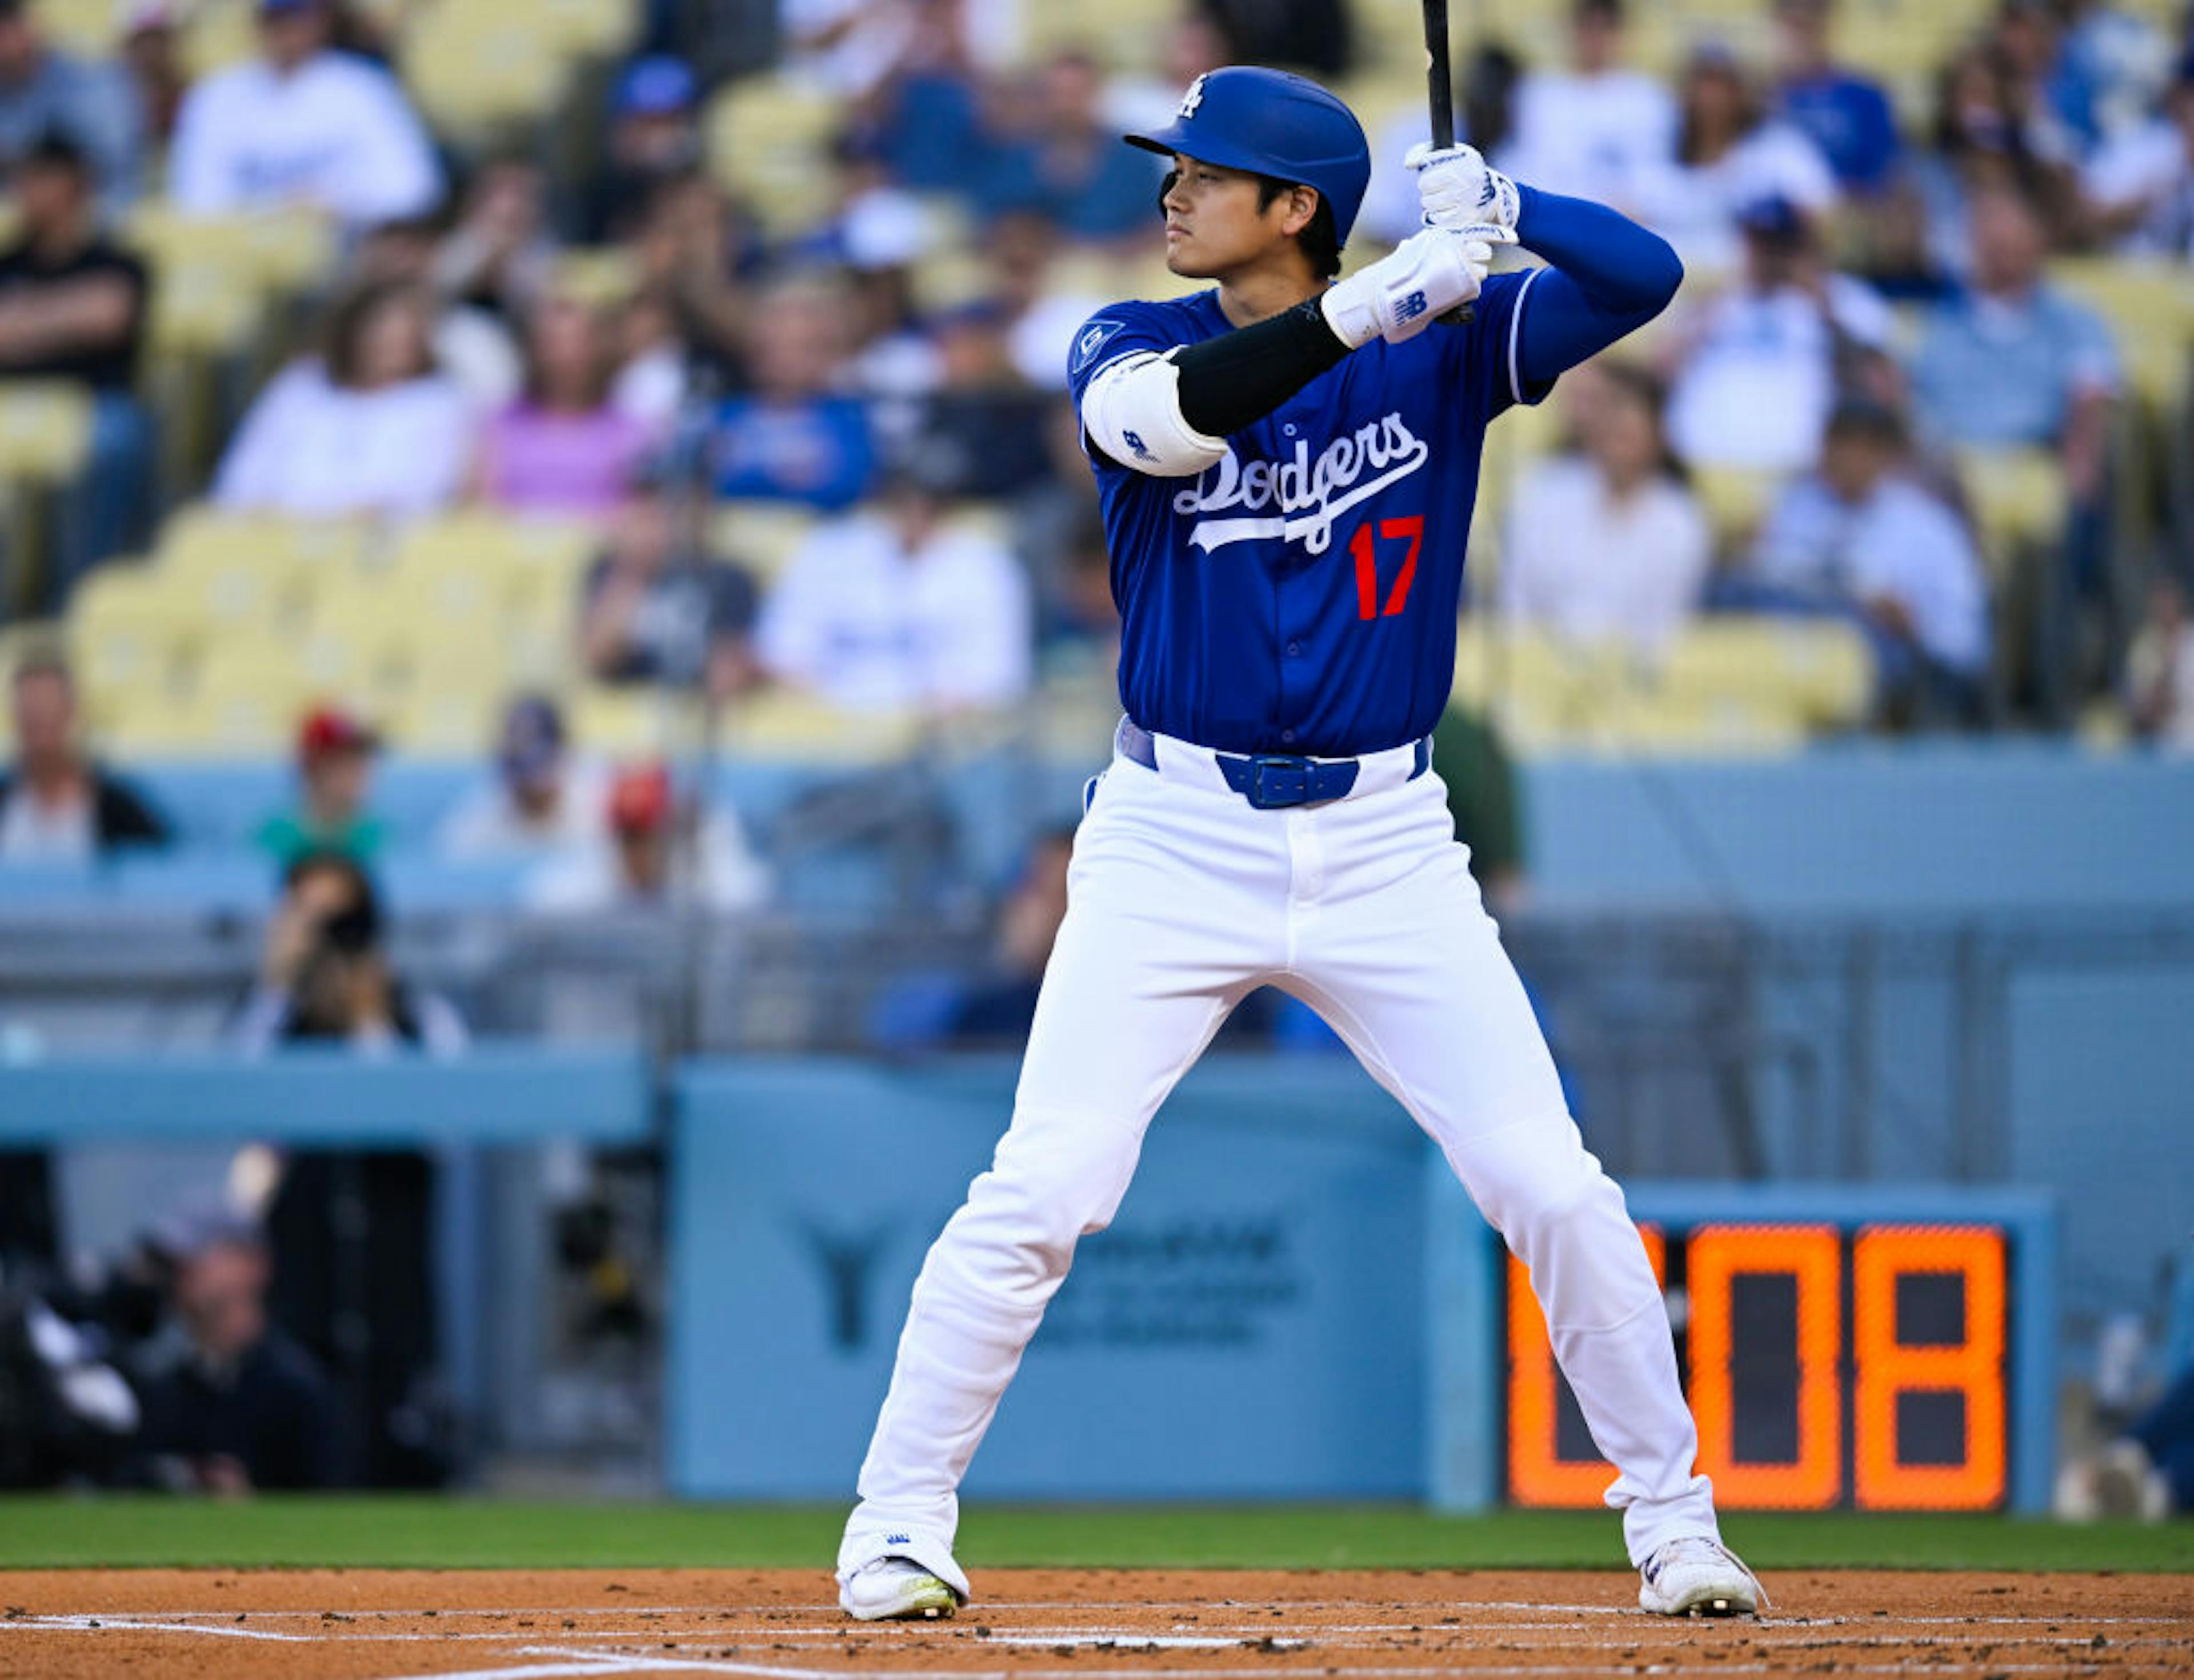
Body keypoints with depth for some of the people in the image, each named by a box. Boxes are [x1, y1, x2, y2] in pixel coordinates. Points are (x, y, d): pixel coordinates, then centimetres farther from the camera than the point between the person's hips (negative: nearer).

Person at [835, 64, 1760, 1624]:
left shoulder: (1439, 348, 2)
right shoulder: (1132, 348, 1)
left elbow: (1644, 278, -7)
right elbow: (1159, 421, -23)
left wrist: (1498, 208, -25)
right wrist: (1367, 306, -30)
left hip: (1384, 846, 1)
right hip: (1174, 838, -1)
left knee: (1551, 1186, -4)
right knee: (1044, 1190, -10)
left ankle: (1673, 1514, 11)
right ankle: (899, 1524, 2)